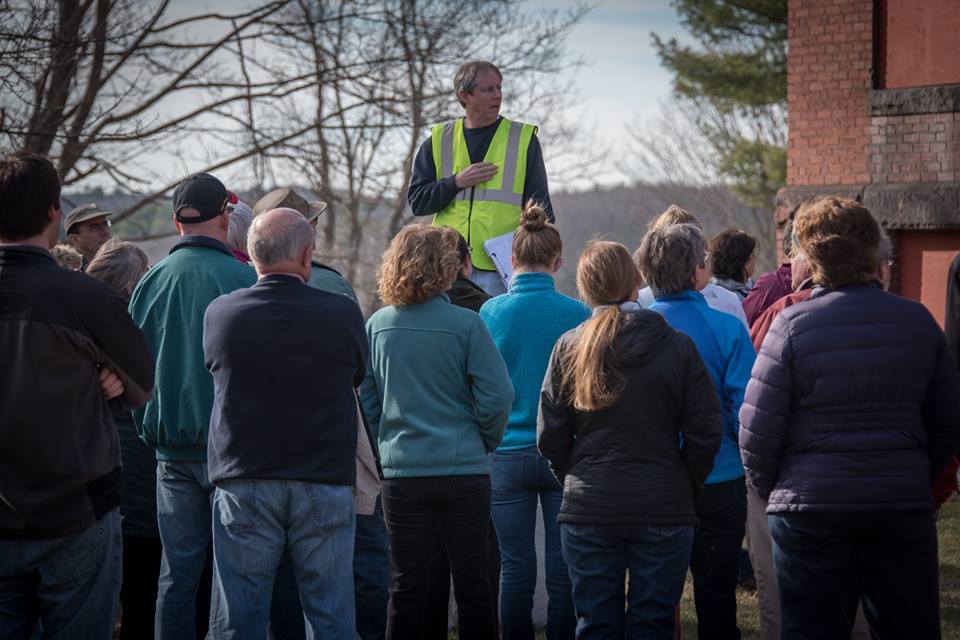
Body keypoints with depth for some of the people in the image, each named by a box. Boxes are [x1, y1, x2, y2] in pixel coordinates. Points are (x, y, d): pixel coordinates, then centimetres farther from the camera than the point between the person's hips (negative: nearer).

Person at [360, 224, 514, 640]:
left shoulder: (377, 325, 0)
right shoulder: (465, 324, -10)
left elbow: (366, 398, 5)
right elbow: (497, 397, -11)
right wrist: (485, 442, 5)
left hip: (401, 471, 2)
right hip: (465, 471, -2)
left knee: (406, 585, 8)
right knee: (472, 583, 7)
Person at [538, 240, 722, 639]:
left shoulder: (568, 348, -2)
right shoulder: (677, 347, -5)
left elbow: (550, 437, 0)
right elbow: (705, 434, -5)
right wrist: (686, 491, 8)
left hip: (588, 512, 1)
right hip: (664, 513, -1)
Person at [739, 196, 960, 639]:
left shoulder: (793, 324, -9)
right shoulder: (917, 320, 2)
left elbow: (757, 429, -8)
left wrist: (766, 487, 8)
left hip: (810, 507, -3)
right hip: (904, 504, 3)